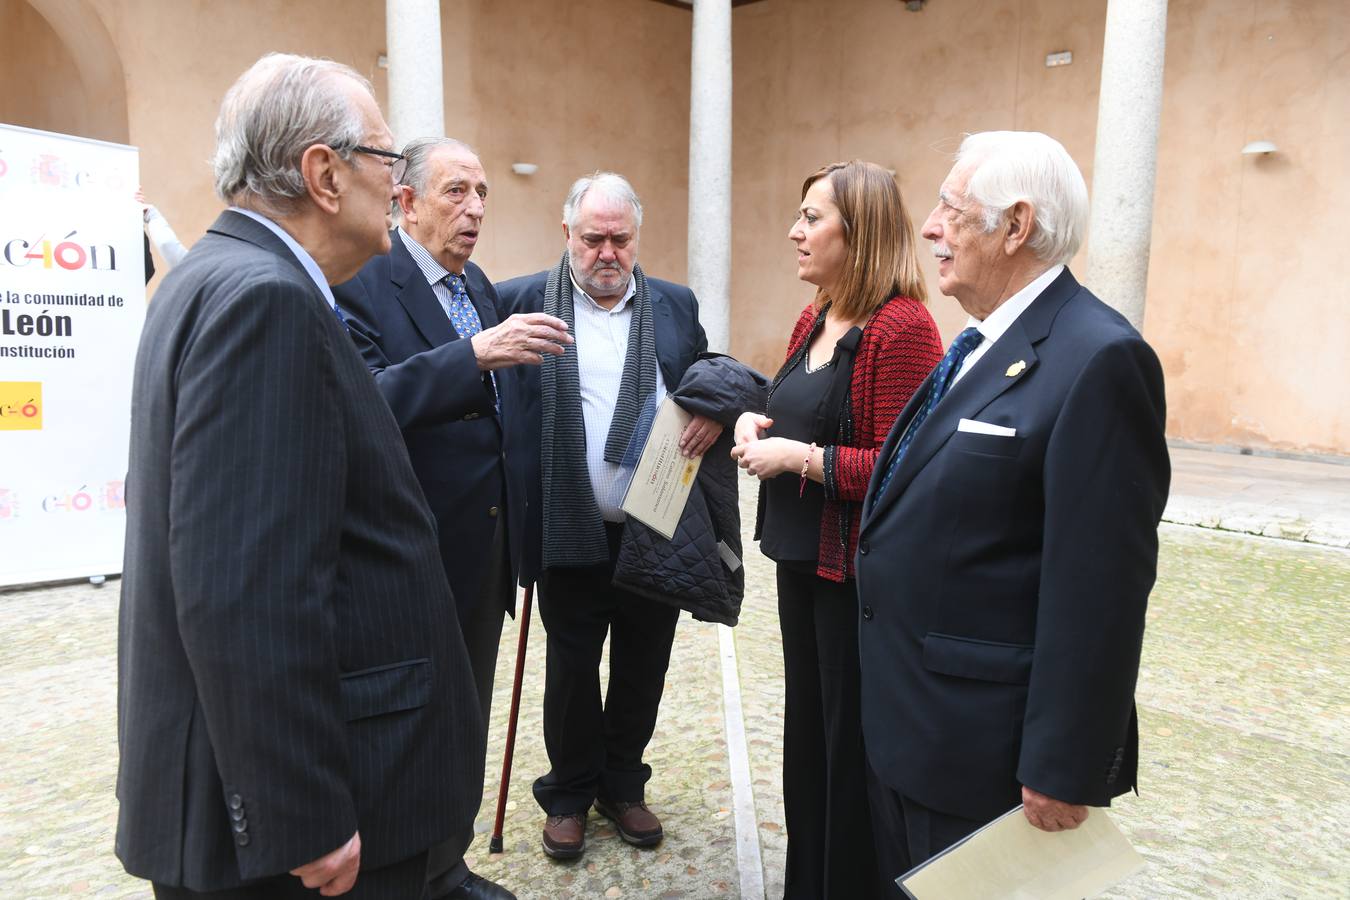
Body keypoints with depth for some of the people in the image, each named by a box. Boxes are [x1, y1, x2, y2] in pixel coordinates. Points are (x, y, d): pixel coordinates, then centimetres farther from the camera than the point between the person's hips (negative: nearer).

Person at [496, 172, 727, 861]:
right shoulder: (523, 300, -1)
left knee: (642, 669, 16)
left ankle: (622, 786, 38)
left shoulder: (675, 305, 7)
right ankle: (569, 793, 35)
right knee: (570, 668, 13)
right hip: (569, 531, -2)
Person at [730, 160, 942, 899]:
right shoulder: (812, 320, 10)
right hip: (800, 557, 9)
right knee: (806, 727, 20)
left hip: (858, 569, -9)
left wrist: (799, 457, -20)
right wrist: (757, 421, 2)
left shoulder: (902, 326, -18)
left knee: (853, 748, 8)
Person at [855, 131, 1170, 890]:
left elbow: (1098, 589, -22)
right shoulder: (985, 345, 9)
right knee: (906, 883, 24)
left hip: (982, 744, -9)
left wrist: (1064, 772, -19)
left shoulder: (1096, 359, -20)